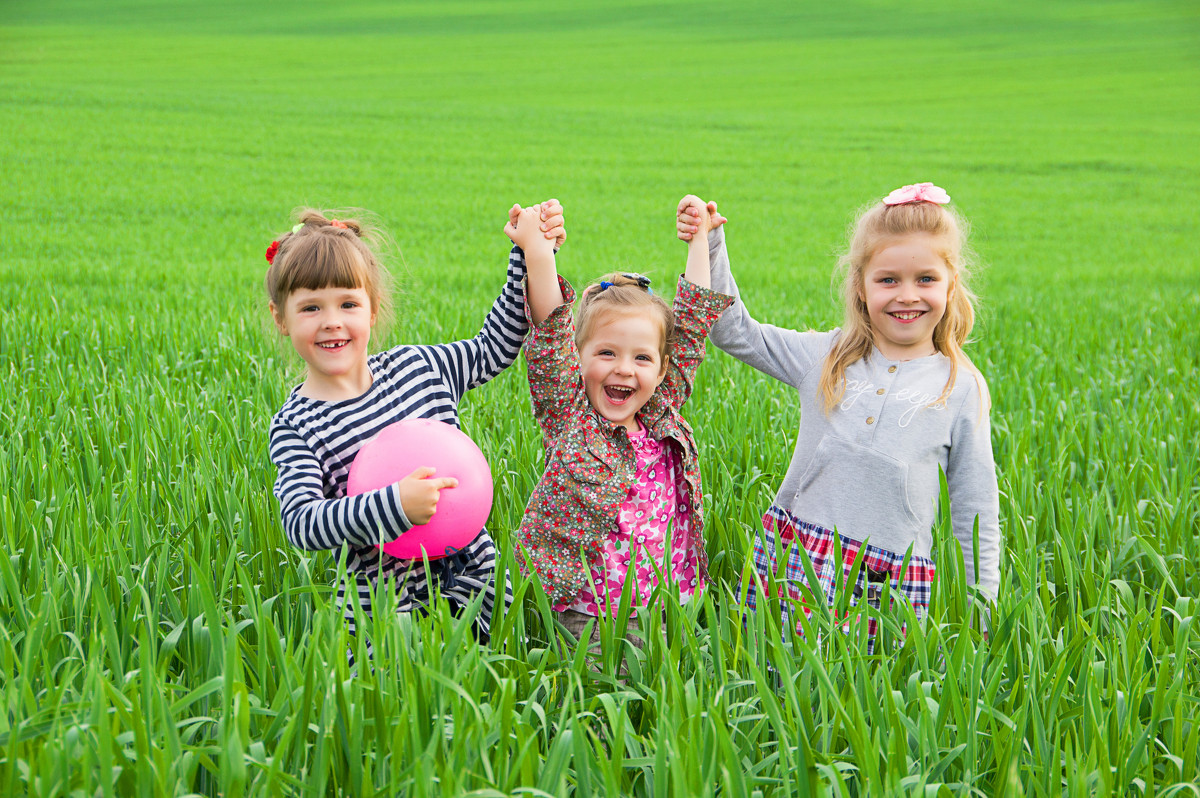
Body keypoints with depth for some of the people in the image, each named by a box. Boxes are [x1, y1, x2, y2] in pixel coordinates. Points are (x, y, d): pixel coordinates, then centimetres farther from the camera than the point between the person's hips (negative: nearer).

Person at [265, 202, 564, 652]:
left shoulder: (418, 367, 4)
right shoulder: (295, 426, -7)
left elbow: (496, 345, 18)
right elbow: (300, 524, -19)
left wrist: (529, 256, 10)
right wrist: (394, 506, -32)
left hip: (475, 573, 4)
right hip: (382, 606, -4)